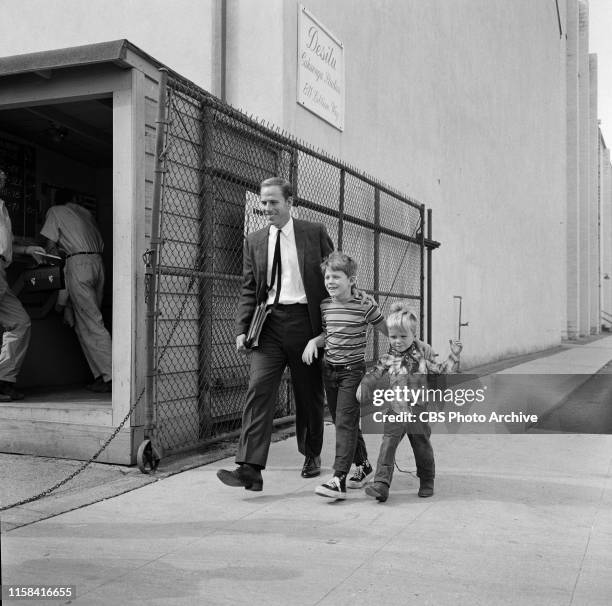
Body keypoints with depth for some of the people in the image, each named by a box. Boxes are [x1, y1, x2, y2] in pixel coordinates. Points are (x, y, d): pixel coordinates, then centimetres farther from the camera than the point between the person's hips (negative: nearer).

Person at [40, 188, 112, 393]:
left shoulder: (54, 211, 11)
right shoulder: (85, 212, 25)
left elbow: (51, 245, 4)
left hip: (77, 262, -6)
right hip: (98, 262, 6)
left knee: (91, 323, -9)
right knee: (84, 323, 11)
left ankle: (111, 376, -16)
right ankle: (101, 375, 5)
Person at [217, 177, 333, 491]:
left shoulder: (315, 233, 3)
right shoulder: (254, 241, 11)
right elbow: (249, 289, 10)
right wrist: (242, 329, -2)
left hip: (305, 320, -1)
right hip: (269, 323, 2)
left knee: (309, 393, 9)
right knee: (258, 389, -12)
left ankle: (311, 456, 31)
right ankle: (250, 468, -14)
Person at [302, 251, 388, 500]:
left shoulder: (365, 306, -11)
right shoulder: (325, 305, 5)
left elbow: (388, 330, -1)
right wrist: (314, 341, 1)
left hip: (353, 370, -6)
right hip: (329, 369, 6)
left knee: (346, 423, -12)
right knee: (342, 422, 14)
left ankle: (339, 479, -13)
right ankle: (363, 466, 32)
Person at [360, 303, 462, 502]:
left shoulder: (423, 354, 1)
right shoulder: (388, 359, 1)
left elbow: (441, 372, 6)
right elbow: (372, 377, 11)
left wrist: (454, 355, 0)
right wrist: (363, 389, -2)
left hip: (418, 411, 0)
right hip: (395, 411, 0)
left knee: (422, 448, 11)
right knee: (388, 445, -14)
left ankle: (426, 482, 31)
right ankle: (381, 484, -16)